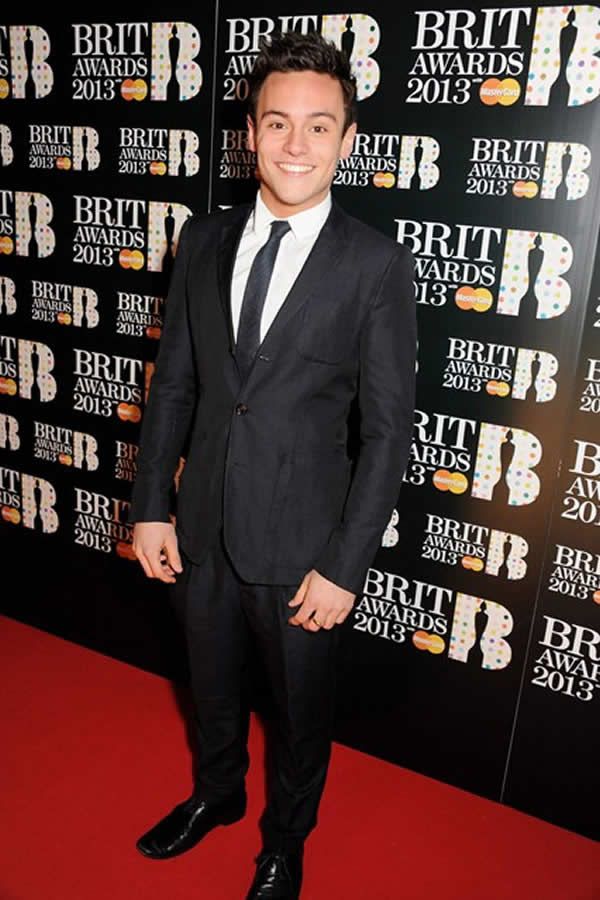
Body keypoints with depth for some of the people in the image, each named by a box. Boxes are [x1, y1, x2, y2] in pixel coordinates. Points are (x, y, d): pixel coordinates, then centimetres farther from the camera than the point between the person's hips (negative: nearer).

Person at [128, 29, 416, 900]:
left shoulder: (377, 263, -13)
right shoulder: (204, 238, 0)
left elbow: (389, 427, -12)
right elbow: (173, 382, 4)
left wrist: (345, 567, -14)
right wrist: (151, 506, 2)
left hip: (301, 544, -4)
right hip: (203, 527, 4)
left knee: (301, 707, 19)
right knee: (211, 685, 26)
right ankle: (217, 794, 56)